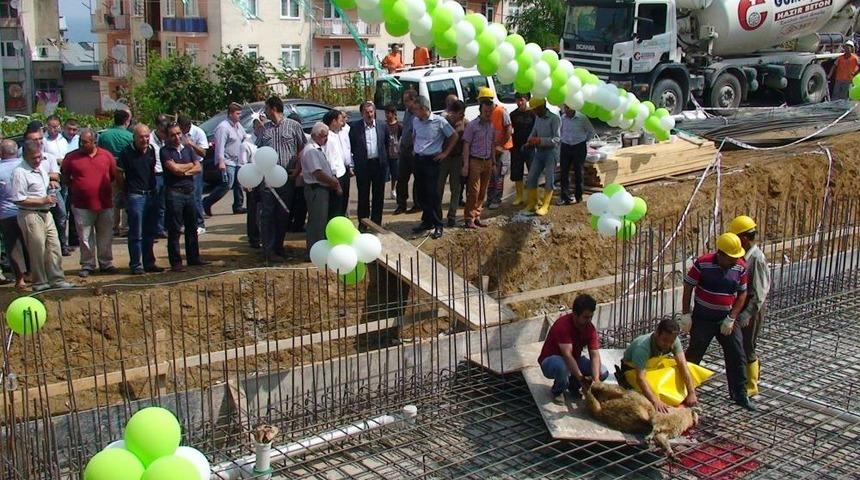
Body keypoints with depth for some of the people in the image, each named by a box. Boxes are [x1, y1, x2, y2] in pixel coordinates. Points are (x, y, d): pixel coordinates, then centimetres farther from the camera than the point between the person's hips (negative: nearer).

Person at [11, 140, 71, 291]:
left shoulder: (41, 168, 11)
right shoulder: (20, 172, -16)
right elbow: (18, 199, -19)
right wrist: (43, 201, -19)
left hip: (46, 213, 8)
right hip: (30, 215, -8)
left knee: (54, 247, 9)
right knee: (38, 251, 0)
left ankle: (57, 280, 17)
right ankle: (40, 283, 12)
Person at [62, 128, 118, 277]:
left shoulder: (106, 155, 2)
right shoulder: (72, 157, -2)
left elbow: (114, 175, 13)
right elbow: (64, 176, 9)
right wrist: (74, 187, 5)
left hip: (105, 204, 1)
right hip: (82, 206, -1)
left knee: (105, 236, 9)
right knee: (85, 238, 5)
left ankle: (106, 263, 21)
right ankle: (87, 265, 15)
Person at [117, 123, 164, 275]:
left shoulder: (151, 150, 6)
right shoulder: (126, 153, -10)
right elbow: (119, 174, -4)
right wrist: (127, 190, 2)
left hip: (151, 194, 6)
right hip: (135, 196, -6)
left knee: (150, 232, 12)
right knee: (136, 234, -2)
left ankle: (149, 263, 22)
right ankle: (135, 265, 6)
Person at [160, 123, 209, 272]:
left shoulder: (187, 149, 15)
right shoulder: (165, 151, -3)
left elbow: (198, 168, 7)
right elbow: (174, 168, -15)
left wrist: (185, 171, -10)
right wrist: (190, 165, 0)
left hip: (189, 192, 6)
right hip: (174, 193, -6)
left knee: (192, 227, 12)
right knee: (174, 230, -3)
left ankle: (193, 257, 22)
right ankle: (176, 262, 1)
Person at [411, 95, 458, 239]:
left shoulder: (439, 121, -12)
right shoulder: (415, 121, 5)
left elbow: (454, 136, -3)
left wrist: (445, 153, -5)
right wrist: (415, 149, 12)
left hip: (431, 160, -6)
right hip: (418, 159, 6)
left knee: (432, 193, -7)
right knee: (421, 193, 10)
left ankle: (438, 225, 3)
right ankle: (427, 221, 22)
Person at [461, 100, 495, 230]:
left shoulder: (492, 126, 10)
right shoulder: (472, 125, -7)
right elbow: (466, 145, -9)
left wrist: (493, 162, 14)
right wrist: (466, 165, -14)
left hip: (487, 162, 6)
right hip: (475, 161, -6)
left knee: (482, 192, 8)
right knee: (473, 191, -6)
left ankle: (477, 216, 17)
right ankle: (469, 219, 0)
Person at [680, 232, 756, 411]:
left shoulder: (741, 267, -6)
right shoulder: (703, 264, -17)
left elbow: (742, 294, 1)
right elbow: (688, 287, -9)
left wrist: (731, 319, -7)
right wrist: (685, 314, -10)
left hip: (727, 320, 4)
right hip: (703, 320, -3)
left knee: (737, 357, 4)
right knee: (693, 355, 6)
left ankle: (740, 394, 18)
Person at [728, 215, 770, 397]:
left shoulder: (757, 258, -22)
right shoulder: (745, 255, 5)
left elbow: (759, 292, -23)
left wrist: (747, 314, -26)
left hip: (752, 308, -8)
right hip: (741, 306, 8)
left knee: (747, 348, 2)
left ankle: (751, 386, 15)